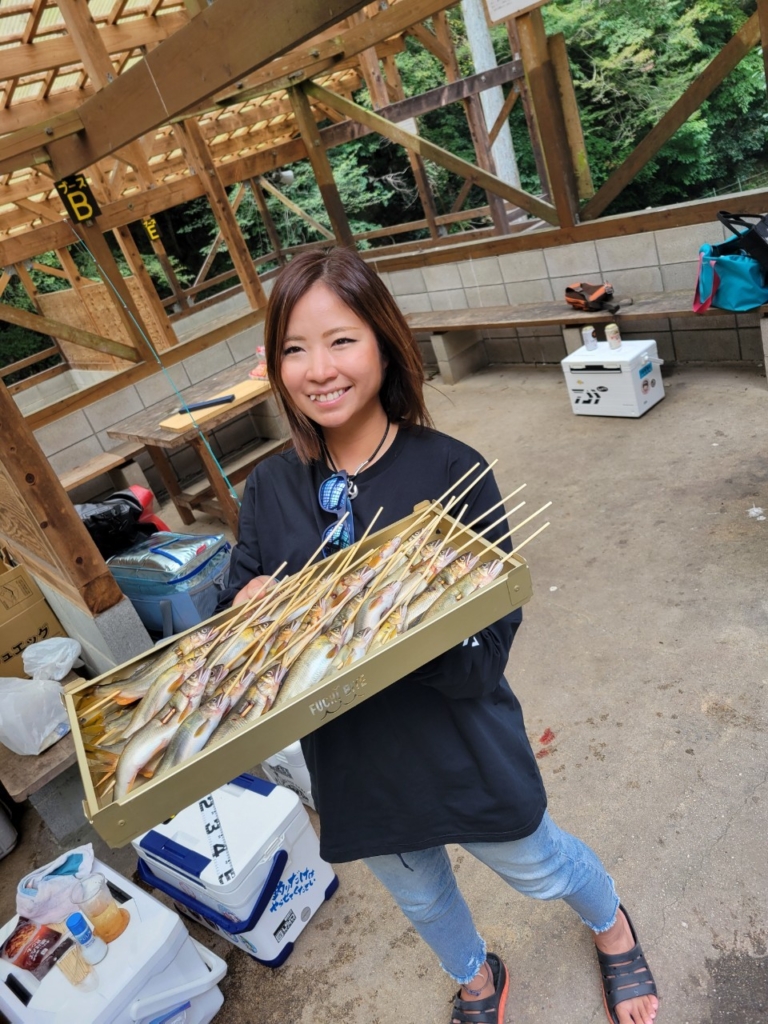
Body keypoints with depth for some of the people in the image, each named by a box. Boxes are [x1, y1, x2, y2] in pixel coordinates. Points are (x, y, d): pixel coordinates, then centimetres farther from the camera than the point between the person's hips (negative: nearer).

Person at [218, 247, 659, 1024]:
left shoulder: (450, 471, -21)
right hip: (351, 760, 4)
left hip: (460, 747, -3)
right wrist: (253, 608, -23)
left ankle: (611, 925, 63)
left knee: (538, 868, 25)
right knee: (418, 897, 29)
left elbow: (489, 644, -21)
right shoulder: (270, 489, -9)